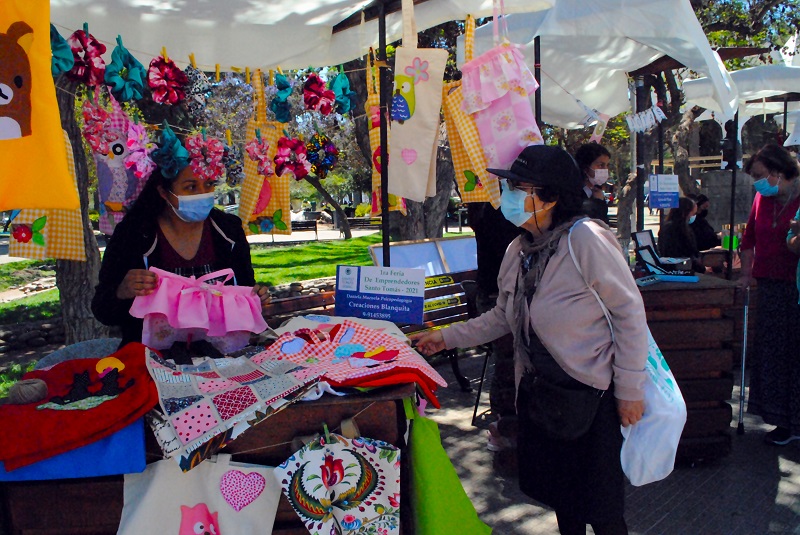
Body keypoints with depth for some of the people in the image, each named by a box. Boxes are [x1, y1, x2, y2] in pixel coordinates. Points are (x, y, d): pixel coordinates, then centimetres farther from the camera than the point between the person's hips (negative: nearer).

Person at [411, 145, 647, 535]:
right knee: (559, 494, 21)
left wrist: (630, 390, -14)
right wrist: (447, 338, 11)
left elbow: (630, 312, -16)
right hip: (538, 390, 7)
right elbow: (503, 317, 15)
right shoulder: (518, 251, 4)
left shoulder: (584, 238, -18)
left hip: (590, 393, -7)